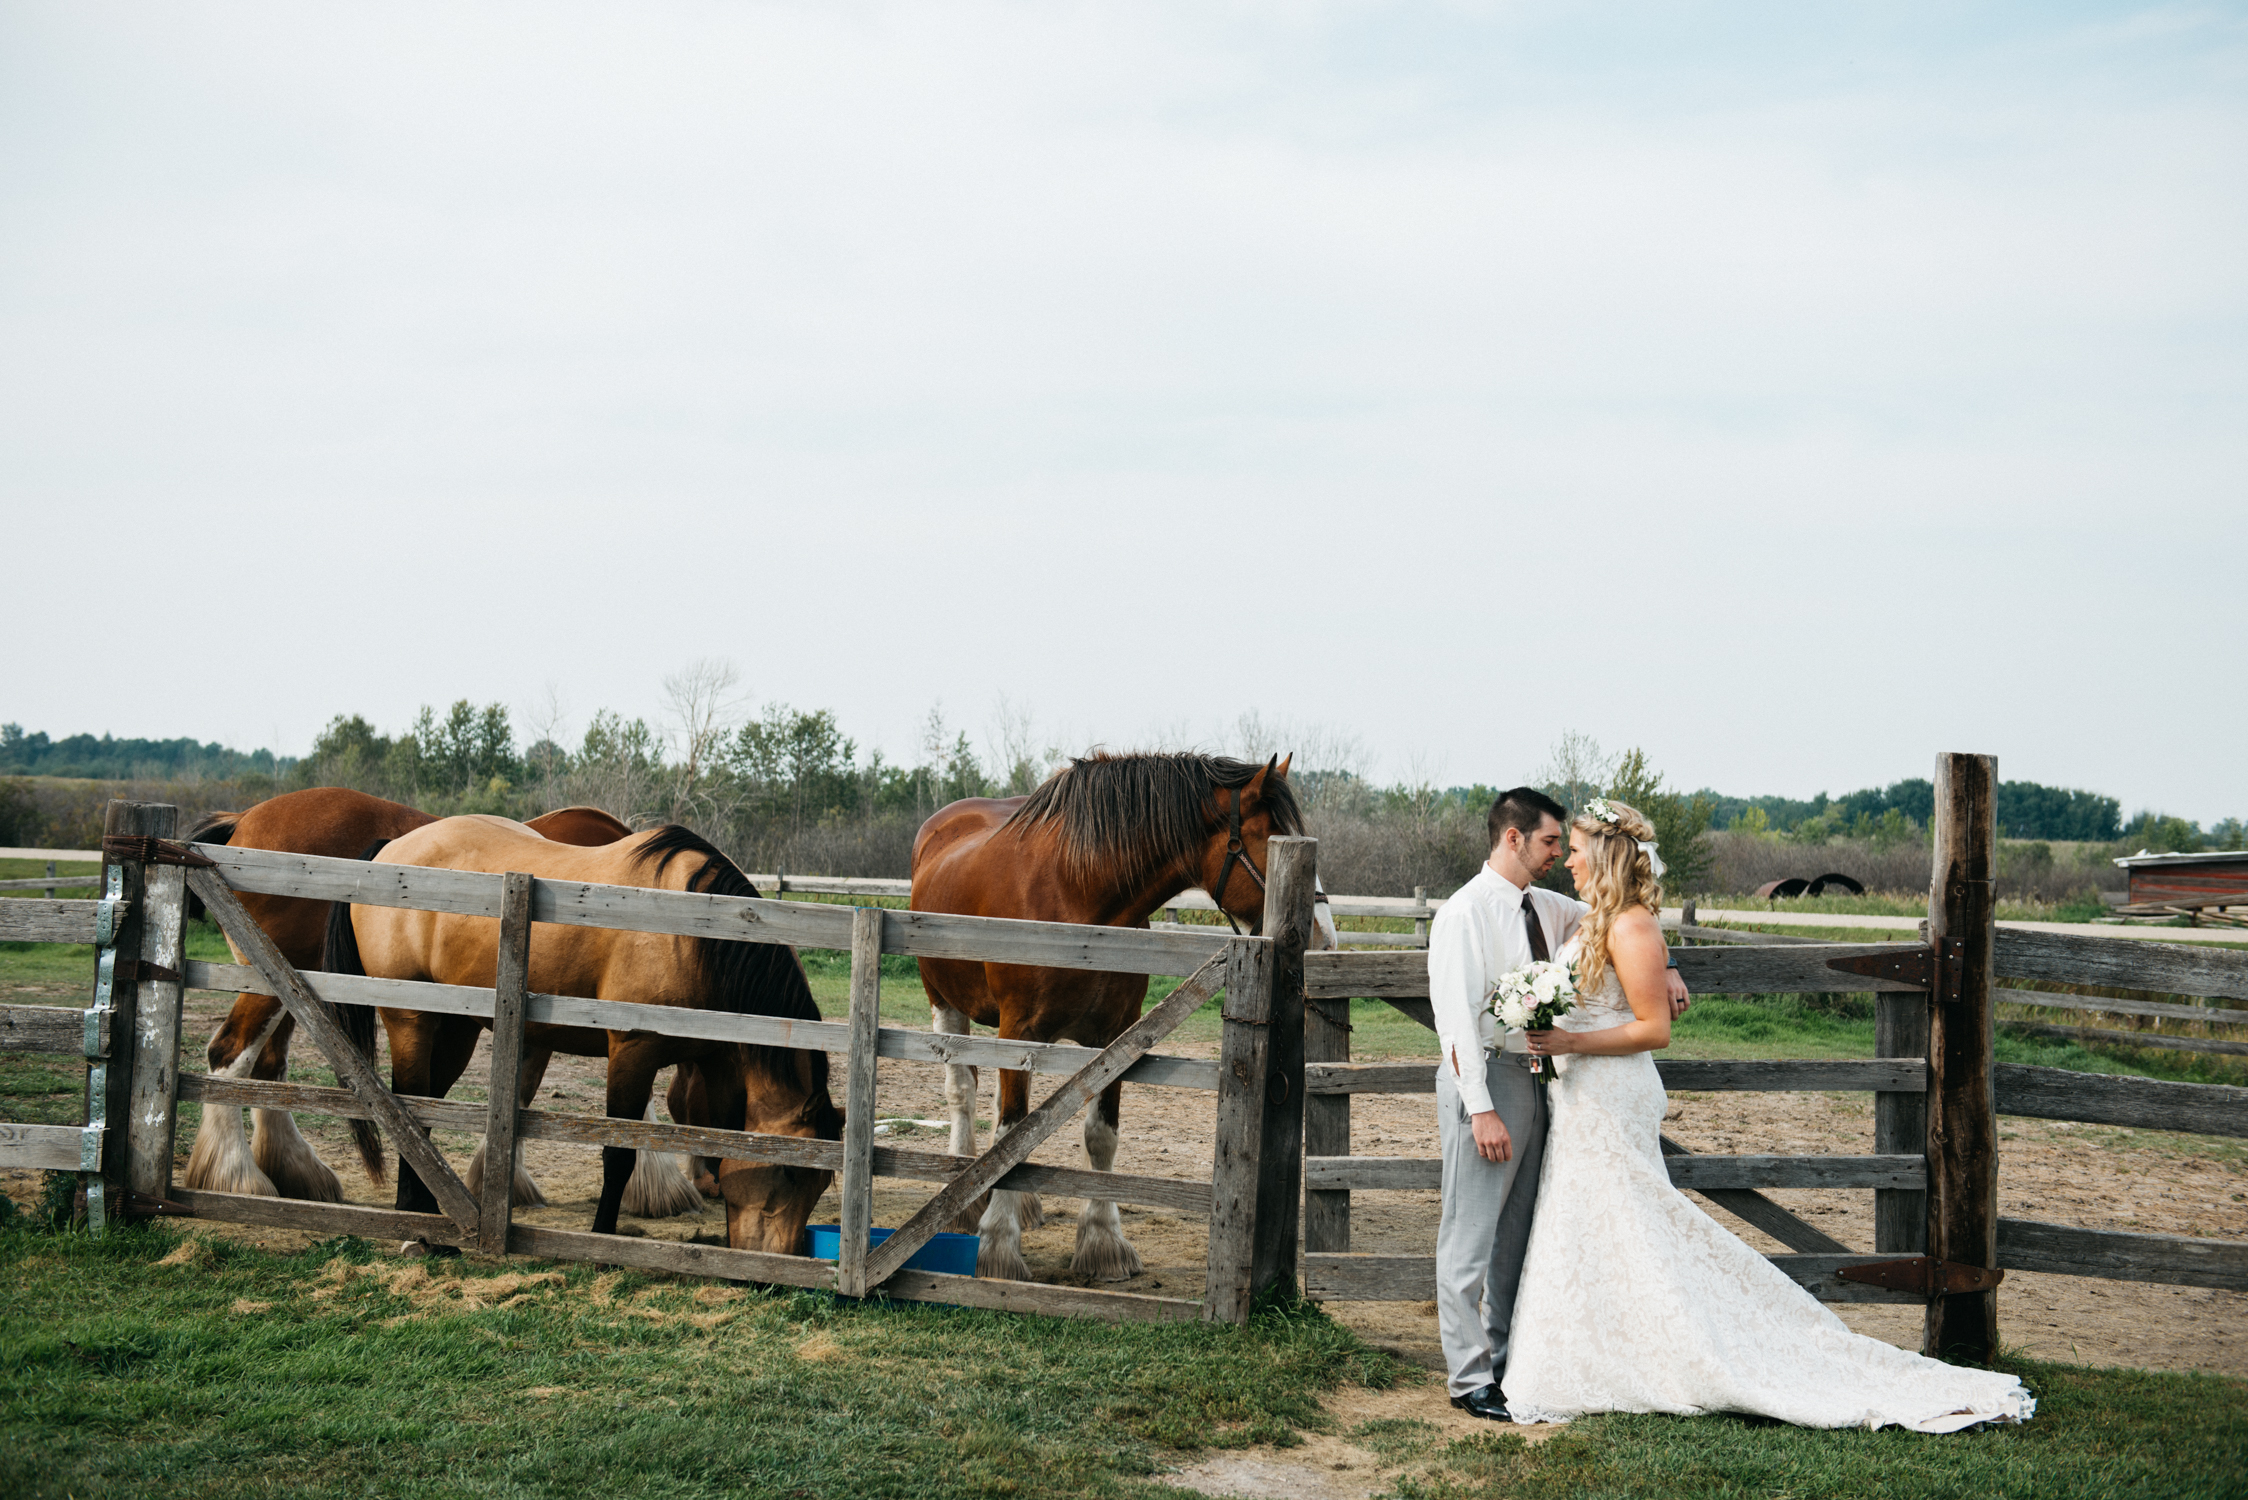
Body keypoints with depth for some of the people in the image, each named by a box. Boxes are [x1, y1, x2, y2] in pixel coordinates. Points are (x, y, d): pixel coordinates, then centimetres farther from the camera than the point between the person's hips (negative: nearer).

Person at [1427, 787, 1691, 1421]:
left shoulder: (1545, 907, 10)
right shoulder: (1466, 912, -13)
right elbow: (1458, 1018, -18)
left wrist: (1664, 968, 9)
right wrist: (1481, 1109, -22)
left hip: (1533, 1077, 8)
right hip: (1484, 1077, -8)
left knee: (1516, 1232, 15)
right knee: (1471, 1234, -2)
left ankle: (1505, 1359, 25)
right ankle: (1469, 1377, 4)